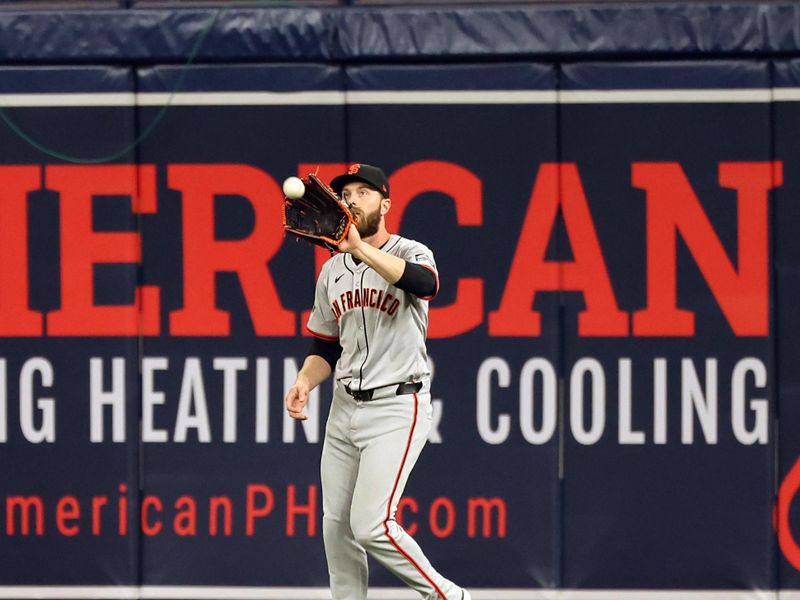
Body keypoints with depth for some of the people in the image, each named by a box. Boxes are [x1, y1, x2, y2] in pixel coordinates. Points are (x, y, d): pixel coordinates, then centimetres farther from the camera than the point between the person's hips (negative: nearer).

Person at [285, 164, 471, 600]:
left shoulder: (410, 254, -7)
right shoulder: (332, 272, 13)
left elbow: (425, 284, -33)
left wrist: (360, 248, -44)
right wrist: (305, 382, -2)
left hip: (397, 407, -7)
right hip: (344, 408, 7)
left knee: (371, 525, -16)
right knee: (336, 526, 6)